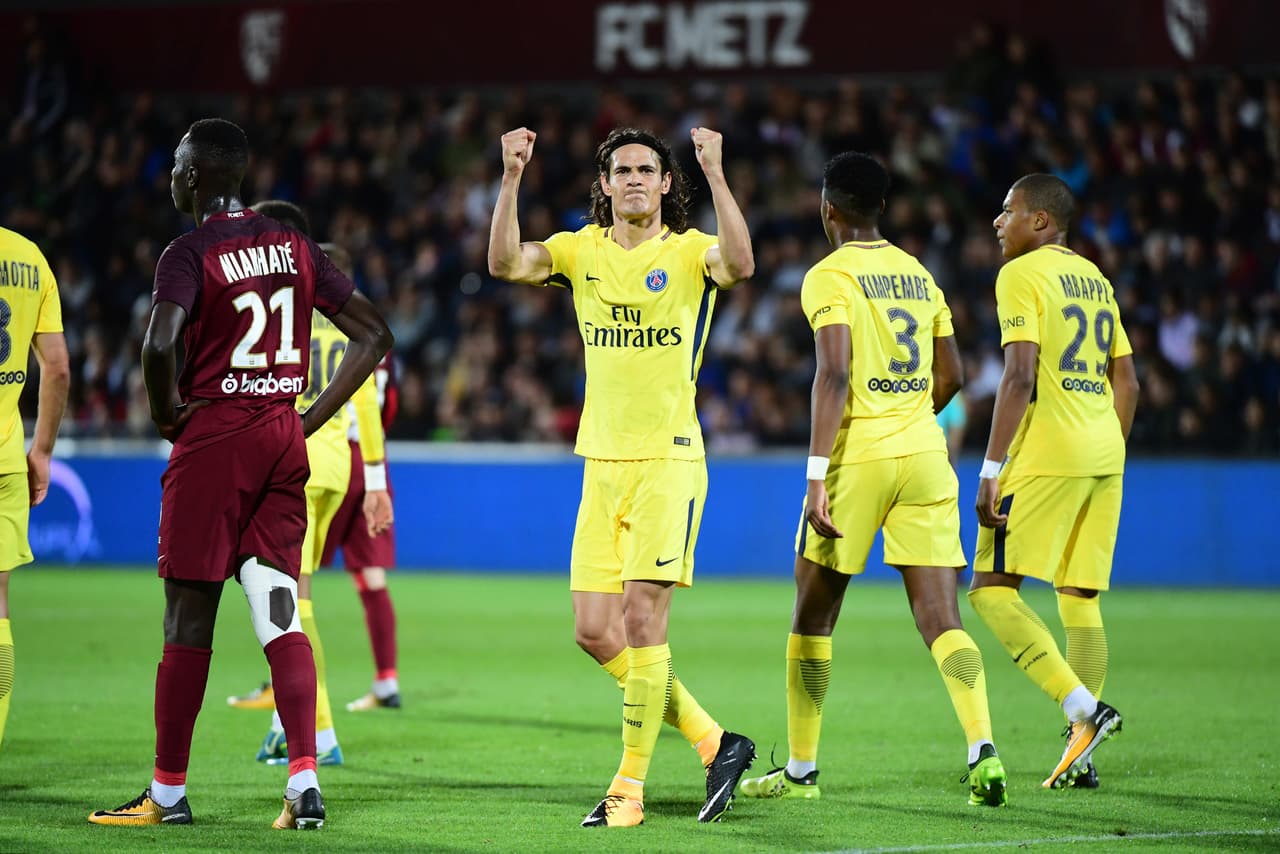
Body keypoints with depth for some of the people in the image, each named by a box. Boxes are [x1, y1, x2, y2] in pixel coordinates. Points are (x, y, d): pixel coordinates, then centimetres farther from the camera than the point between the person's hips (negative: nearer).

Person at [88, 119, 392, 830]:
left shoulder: (190, 254, -9)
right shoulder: (294, 248, 10)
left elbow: (159, 345, -27)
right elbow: (373, 337, 11)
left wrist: (166, 415, -9)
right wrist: (311, 419, 10)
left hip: (212, 438, -5)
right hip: (283, 440, 6)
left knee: (188, 617, 2)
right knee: (279, 615, 4)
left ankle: (167, 792, 9)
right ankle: (304, 784, -7)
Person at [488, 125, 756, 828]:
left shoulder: (690, 252, -3)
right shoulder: (580, 250, 8)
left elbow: (739, 263, -26)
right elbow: (505, 263, -9)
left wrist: (714, 174, -30)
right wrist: (512, 177, -19)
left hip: (669, 461, -5)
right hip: (601, 465, 5)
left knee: (641, 618, -11)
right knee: (594, 632, 3)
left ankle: (630, 786, -1)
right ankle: (712, 742, 16)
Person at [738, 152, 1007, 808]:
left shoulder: (829, 277, -6)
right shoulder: (918, 273, 13)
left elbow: (834, 375, -17)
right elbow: (951, 375, 17)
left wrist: (817, 476, -19)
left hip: (857, 458, -5)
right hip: (925, 455, 5)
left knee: (813, 617, 10)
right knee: (940, 618, 0)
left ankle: (801, 771, 17)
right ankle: (983, 749, -20)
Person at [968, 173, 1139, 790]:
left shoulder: (1021, 275, -6)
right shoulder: (1095, 278, 18)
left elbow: (1020, 376, -15)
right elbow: (1127, 382, 20)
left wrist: (990, 470, -15)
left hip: (1047, 454, -8)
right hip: (1104, 455, 8)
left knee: (991, 589, -6)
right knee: (1080, 600, 10)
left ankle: (1083, 708, -20)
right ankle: (1080, 755, 8)